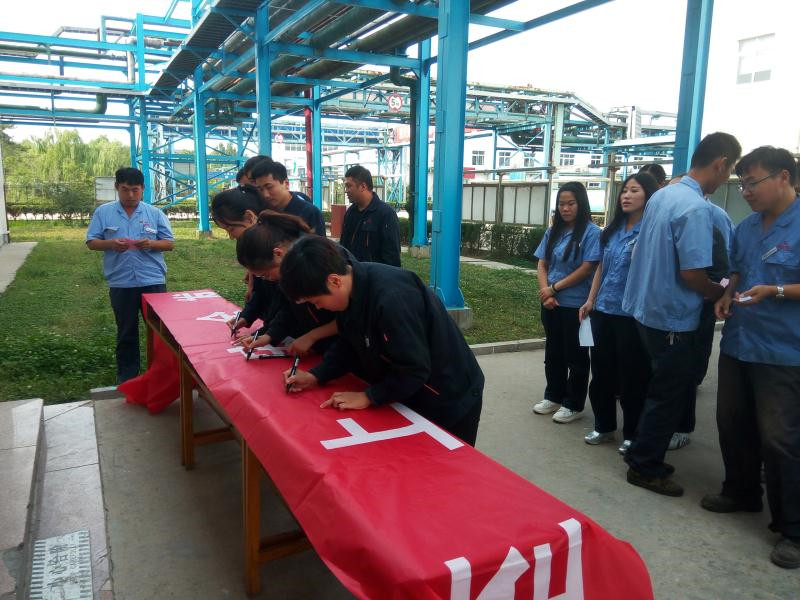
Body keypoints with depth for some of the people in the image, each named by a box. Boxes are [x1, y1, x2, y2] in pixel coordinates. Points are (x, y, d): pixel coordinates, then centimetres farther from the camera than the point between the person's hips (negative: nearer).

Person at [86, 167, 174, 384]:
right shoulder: (103, 212, 4)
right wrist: (111, 244, -16)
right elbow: (91, 242, 3)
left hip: (153, 281, 0)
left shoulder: (155, 213, 4)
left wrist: (151, 244, -16)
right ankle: (126, 378, 24)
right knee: (126, 333, 12)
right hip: (121, 283, 0)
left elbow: (169, 243, 4)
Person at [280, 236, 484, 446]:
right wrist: (315, 376, -5)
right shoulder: (351, 289, -8)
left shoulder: (392, 298, -36)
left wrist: (368, 397, -22)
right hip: (410, 396, 8)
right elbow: (349, 345, 6)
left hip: (449, 402, -8)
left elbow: (414, 369, -30)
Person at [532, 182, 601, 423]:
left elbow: (587, 268, -15)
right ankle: (553, 396, 31)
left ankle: (573, 404, 19)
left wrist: (554, 288, -13)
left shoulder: (591, 232, -10)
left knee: (575, 356, 7)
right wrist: (545, 292, -9)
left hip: (576, 305, -6)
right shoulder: (553, 232, 8)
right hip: (551, 304, 6)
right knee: (553, 352, 17)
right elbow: (542, 265, 7)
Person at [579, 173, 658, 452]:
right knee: (601, 371, 14)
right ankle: (604, 426, 30)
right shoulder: (612, 229, 10)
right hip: (604, 310, 6)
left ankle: (632, 434, 21)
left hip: (633, 314, -6)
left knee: (632, 376, 5)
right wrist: (591, 301, 13)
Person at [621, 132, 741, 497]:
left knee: (664, 389, 21)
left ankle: (642, 454, 33)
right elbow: (692, 273, -24)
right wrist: (722, 293, -4)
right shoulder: (696, 208, -21)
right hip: (673, 317, -9)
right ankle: (645, 467, 18)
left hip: (648, 309, 9)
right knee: (672, 395, 6)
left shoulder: (661, 196, 6)